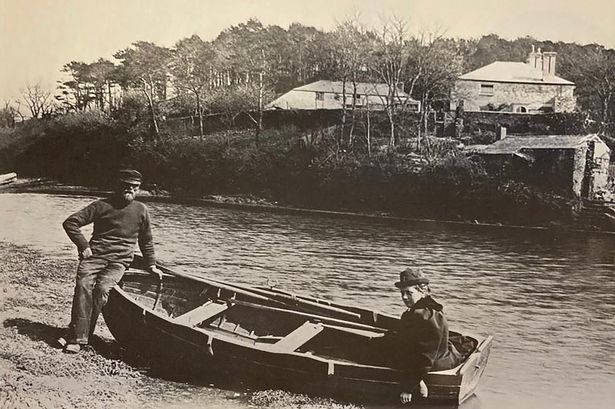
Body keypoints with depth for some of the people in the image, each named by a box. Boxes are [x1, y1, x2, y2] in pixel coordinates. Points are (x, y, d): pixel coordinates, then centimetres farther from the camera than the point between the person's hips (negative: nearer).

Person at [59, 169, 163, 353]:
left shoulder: (141, 210, 13)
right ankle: (78, 337, -29)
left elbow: (146, 241, 27)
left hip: (119, 261, 0)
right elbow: (70, 223, 6)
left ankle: (76, 334, -24)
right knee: (84, 284, -27)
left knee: (102, 287, -27)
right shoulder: (102, 206, 6)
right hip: (95, 255, 0)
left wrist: (151, 265, 27)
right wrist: (83, 245, -2)